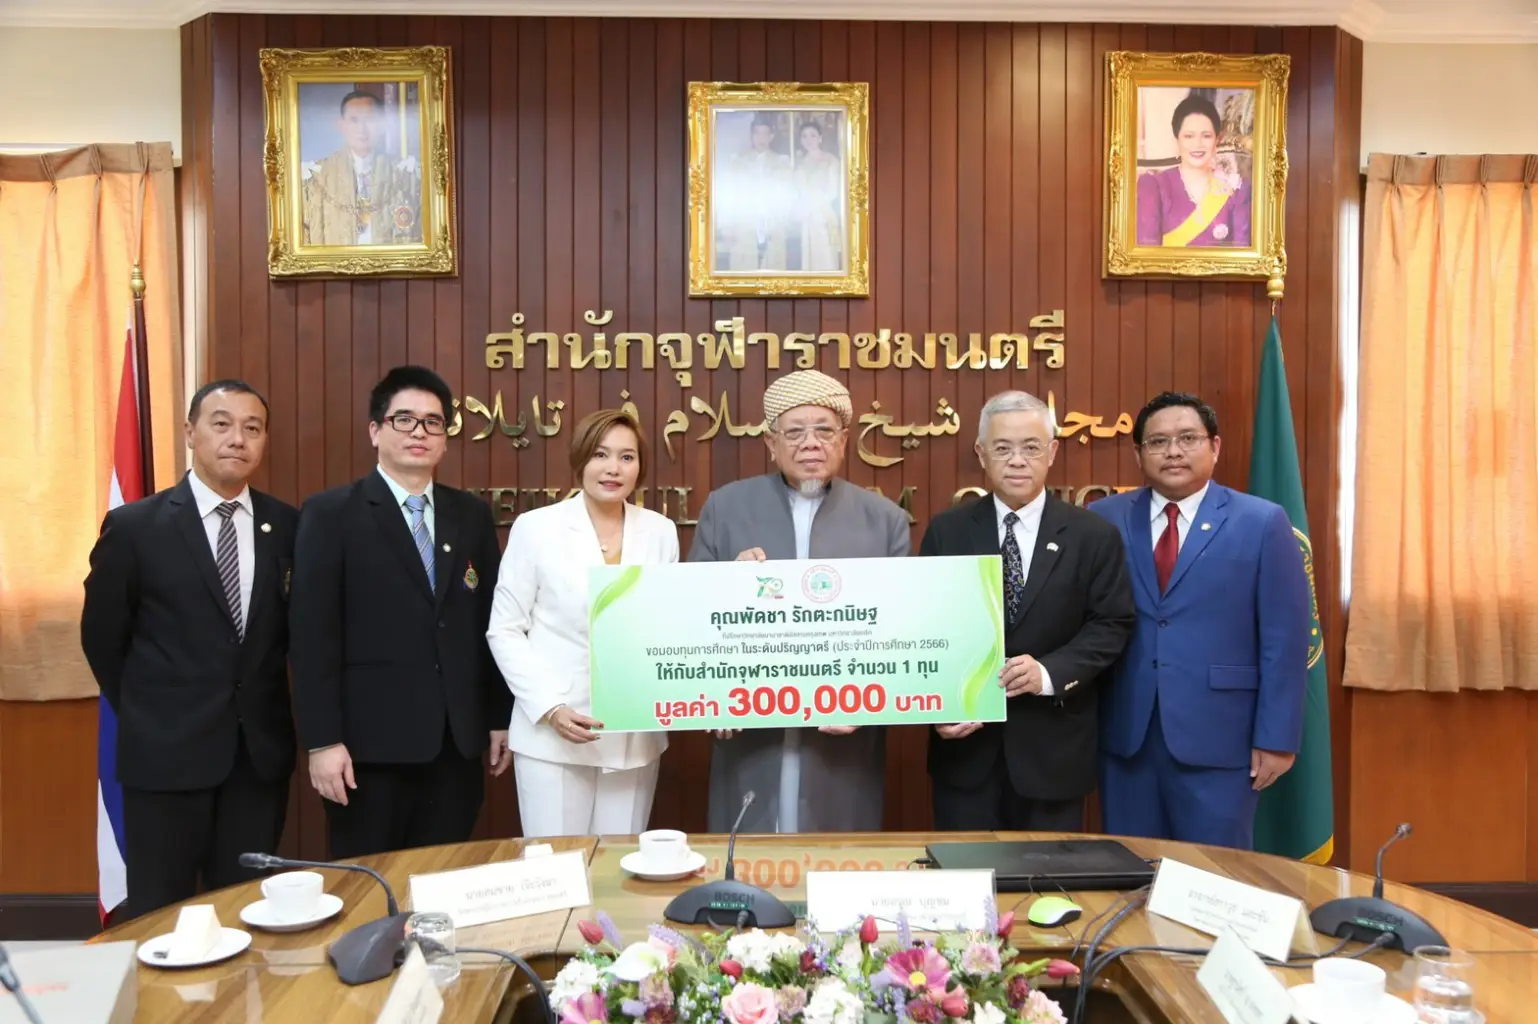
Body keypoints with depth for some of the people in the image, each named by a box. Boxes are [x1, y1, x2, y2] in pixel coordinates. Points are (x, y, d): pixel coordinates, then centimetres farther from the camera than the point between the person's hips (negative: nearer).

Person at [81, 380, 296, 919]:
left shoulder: (286, 526, 1)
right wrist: (146, 714, 6)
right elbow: (101, 635, 2)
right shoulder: (134, 526, -6)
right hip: (167, 751, -2)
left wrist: (260, 709, 5)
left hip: (262, 748, 2)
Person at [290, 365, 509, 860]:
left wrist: (501, 717, 9)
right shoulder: (330, 514, -3)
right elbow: (313, 634, -8)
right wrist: (322, 741, -12)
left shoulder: (472, 515, 9)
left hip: (457, 741, 4)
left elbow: (491, 622, 10)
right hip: (370, 742, -3)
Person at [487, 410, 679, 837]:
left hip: (636, 736, 3)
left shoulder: (660, 531, 6)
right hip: (553, 735, -3)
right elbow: (505, 631, -3)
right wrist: (550, 708, -14)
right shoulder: (536, 527, -3)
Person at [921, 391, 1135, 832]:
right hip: (965, 746, 1)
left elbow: (1112, 625, -3)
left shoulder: (1094, 535, 0)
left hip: (1054, 750, 0)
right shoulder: (946, 531, 2)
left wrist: (1050, 673, -19)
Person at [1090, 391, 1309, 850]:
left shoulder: (1262, 522, -2)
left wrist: (1277, 738, -6)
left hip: (1217, 737, -2)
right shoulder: (1104, 520, 4)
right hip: (1124, 734, 2)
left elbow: (1284, 640, -3)